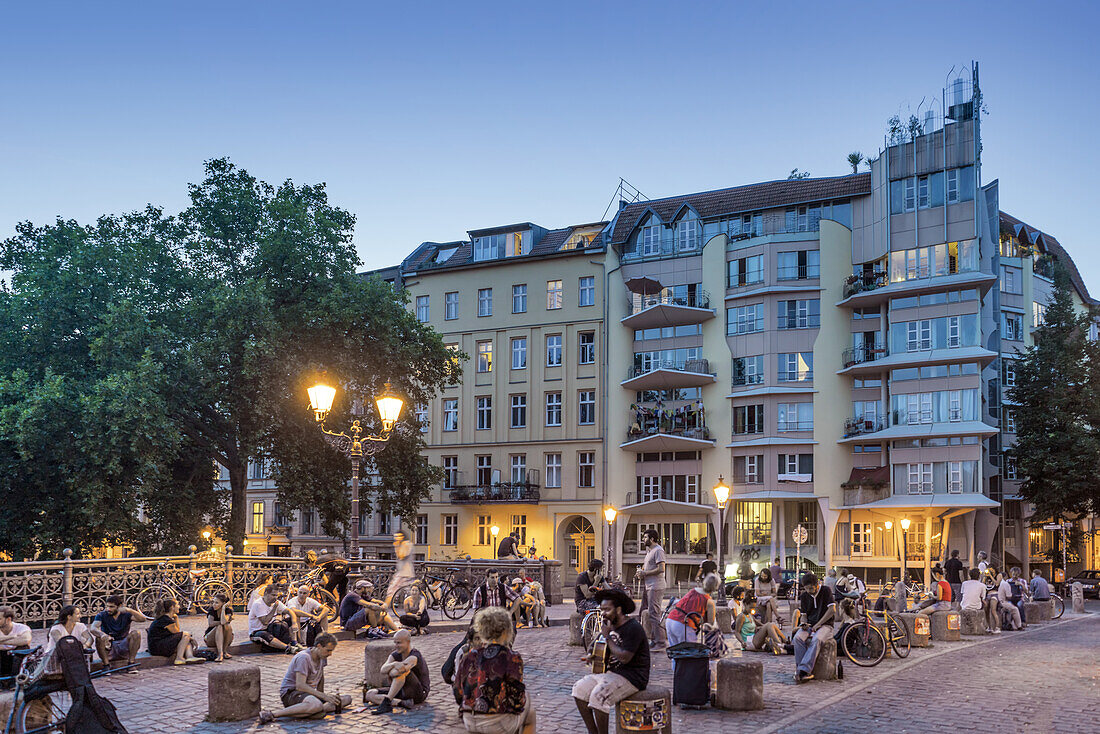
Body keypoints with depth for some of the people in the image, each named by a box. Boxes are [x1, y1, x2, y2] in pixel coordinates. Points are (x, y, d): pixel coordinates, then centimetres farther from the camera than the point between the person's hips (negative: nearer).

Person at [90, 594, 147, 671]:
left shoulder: (126, 614, 0)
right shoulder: (102, 615, -2)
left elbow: (143, 619, -16)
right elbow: (93, 629, -21)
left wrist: (129, 610, -31)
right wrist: (103, 634, -44)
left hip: (123, 647, 1)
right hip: (108, 647, -1)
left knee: (135, 633, -23)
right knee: (99, 638, -28)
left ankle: (131, 664, -20)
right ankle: (106, 665, -23)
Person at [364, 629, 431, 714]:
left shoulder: (414, 656, -19)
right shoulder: (395, 655, 1)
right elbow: (383, 670, -19)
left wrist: (389, 673, -18)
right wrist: (394, 664, -40)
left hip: (419, 693, -8)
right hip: (403, 691, 8)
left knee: (401, 671, -33)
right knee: (369, 694, -6)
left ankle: (386, 702, -33)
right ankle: (402, 703, -23)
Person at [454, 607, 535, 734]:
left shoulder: (468, 657, 1)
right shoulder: (512, 658, -12)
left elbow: (458, 693, 6)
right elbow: (517, 700, -11)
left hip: (469, 723, 5)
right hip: (498, 723, -5)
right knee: (530, 712, 26)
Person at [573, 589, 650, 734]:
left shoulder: (633, 628, -17)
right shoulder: (613, 626, 12)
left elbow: (624, 658, -26)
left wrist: (607, 636, -20)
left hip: (632, 677, -10)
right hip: (612, 672, 10)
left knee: (598, 695, -29)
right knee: (580, 689, 0)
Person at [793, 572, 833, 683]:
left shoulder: (825, 591, -4)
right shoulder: (804, 596, 10)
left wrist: (817, 625, -12)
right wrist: (803, 623, -9)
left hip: (825, 625, -4)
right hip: (809, 625, 4)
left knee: (816, 640, -37)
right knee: (798, 638, -29)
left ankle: (803, 670, -44)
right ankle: (807, 672, -33)